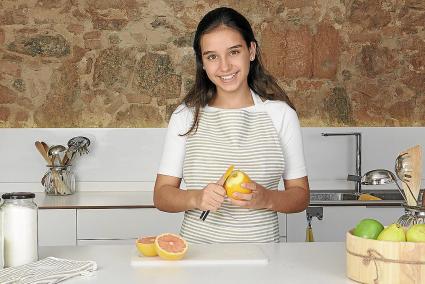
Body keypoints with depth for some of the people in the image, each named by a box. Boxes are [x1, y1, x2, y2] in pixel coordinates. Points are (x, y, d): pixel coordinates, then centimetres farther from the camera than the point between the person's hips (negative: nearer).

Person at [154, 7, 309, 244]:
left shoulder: (281, 114, 3)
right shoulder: (186, 116, 5)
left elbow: (301, 195, 7)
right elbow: (161, 195, 5)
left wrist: (267, 199, -13)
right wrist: (196, 198, -15)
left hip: (261, 252, 0)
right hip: (196, 246, 1)